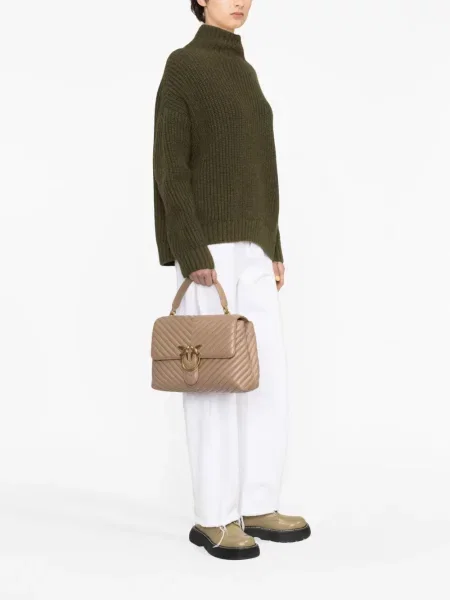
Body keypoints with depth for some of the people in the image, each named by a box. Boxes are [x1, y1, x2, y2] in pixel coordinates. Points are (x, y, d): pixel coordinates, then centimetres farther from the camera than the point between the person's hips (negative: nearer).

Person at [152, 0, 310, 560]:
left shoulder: (243, 73, 20)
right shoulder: (181, 66, -4)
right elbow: (170, 164, -12)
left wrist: (272, 248, 15)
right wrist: (191, 254, -19)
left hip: (247, 245, 8)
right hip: (207, 243, -8)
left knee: (268, 375, 5)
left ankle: (256, 506, 15)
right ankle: (212, 517, 5)